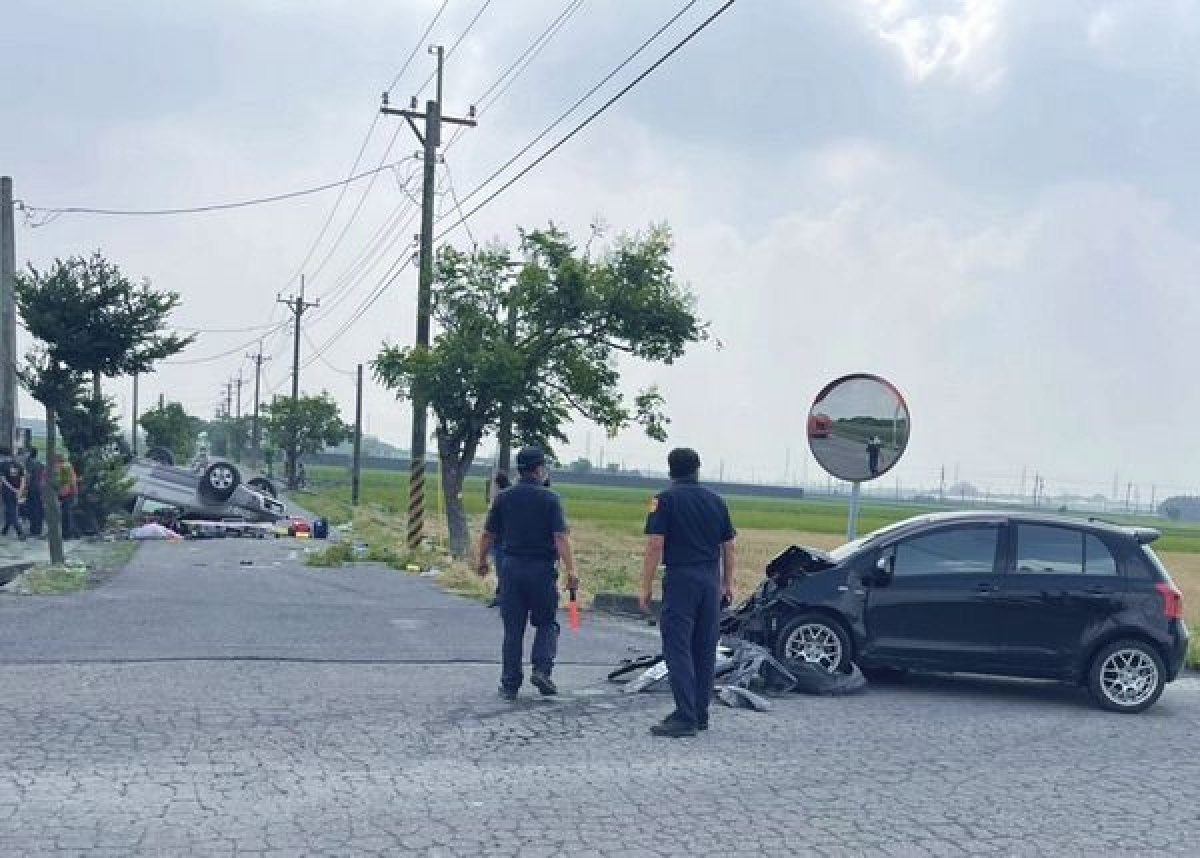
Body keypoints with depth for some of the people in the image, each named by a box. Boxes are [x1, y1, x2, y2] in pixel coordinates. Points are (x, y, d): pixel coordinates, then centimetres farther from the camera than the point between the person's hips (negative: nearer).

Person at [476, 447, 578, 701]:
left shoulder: (503, 498, 4)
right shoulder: (549, 499, -6)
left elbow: (488, 534, 8)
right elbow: (560, 537, -14)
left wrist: (482, 561, 23)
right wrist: (570, 570, -15)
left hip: (511, 567, 3)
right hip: (542, 569, -3)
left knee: (513, 629, 8)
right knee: (546, 624, 14)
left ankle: (510, 684, 10)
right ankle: (541, 669, -4)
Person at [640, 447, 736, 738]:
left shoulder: (665, 499, -4)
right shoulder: (716, 501, 11)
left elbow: (655, 545, -11)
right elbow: (728, 546, 13)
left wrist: (646, 586, -7)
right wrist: (728, 584, 21)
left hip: (680, 579, -5)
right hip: (711, 580, 6)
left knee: (678, 648, -5)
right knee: (705, 649, 12)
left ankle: (686, 717, -10)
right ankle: (700, 714, 18)